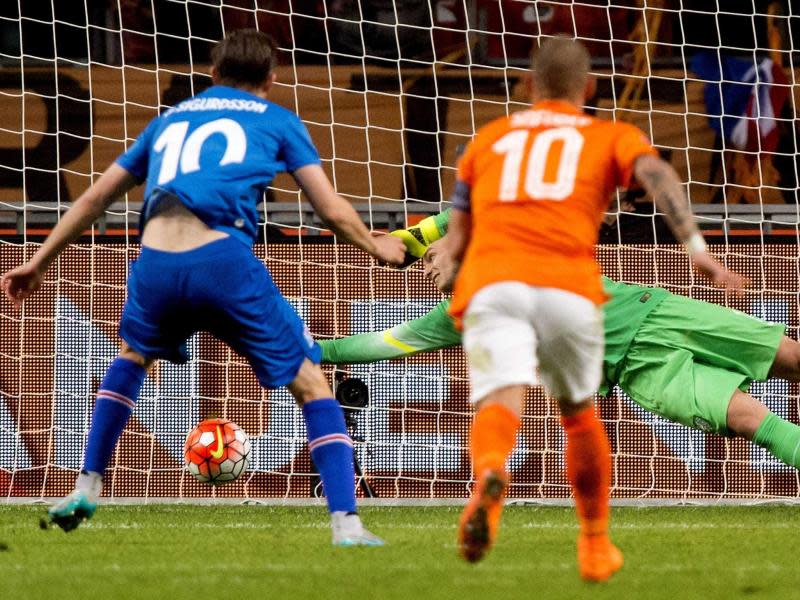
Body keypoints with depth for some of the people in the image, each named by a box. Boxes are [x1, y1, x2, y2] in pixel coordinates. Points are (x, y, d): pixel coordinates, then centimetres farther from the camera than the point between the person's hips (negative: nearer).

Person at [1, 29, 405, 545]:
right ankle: (346, 522, -4)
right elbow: (333, 210, 15)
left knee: (132, 357, 36)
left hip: (155, 266, 4)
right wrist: (375, 247, 35)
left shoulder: (170, 119, 30)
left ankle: (87, 490, 32)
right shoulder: (276, 120, 19)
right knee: (312, 386, 8)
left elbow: (95, 198, 35)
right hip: (224, 259, -4)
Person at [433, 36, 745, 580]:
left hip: (491, 284, 0)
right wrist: (695, 247, -12)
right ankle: (595, 546, 35)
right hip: (569, 288, 0)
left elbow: (455, 243, 28)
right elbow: (655, 173, -1)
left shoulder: (488, 139, 29)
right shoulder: (612, 136, 22)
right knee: (578, 411, 24)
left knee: (500, 406, -20)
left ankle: (490, 476, -55)